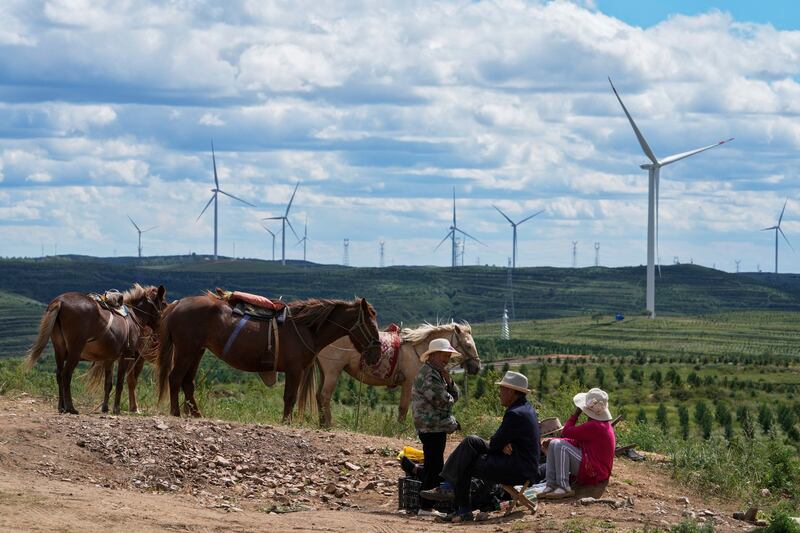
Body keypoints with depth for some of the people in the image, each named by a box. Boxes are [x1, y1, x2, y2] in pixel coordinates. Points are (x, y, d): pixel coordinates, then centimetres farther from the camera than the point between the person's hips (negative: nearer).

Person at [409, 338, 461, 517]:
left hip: (436, 427, 11)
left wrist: (449, 381, -1)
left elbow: (455, 395, 18)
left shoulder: (437, 373, 21)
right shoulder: (428, 374, -14)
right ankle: (426, 507, -9)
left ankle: (425, 506, 19)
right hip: (432, 427, -11)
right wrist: (450, 398, 2)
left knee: (432, 466, 14)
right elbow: (442, 400, -21)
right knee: (434, 467, -10)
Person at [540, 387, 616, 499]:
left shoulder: (595, 427, -22)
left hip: (594, 473, -11)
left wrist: (576, 413, -7)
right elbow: (579, 442, 17)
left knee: (561, 446, -24)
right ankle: (551, 485, -3)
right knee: (553, 444, 6)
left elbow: (565, 432, -18)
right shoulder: (603, 425, 13)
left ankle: (564, 488, -23)